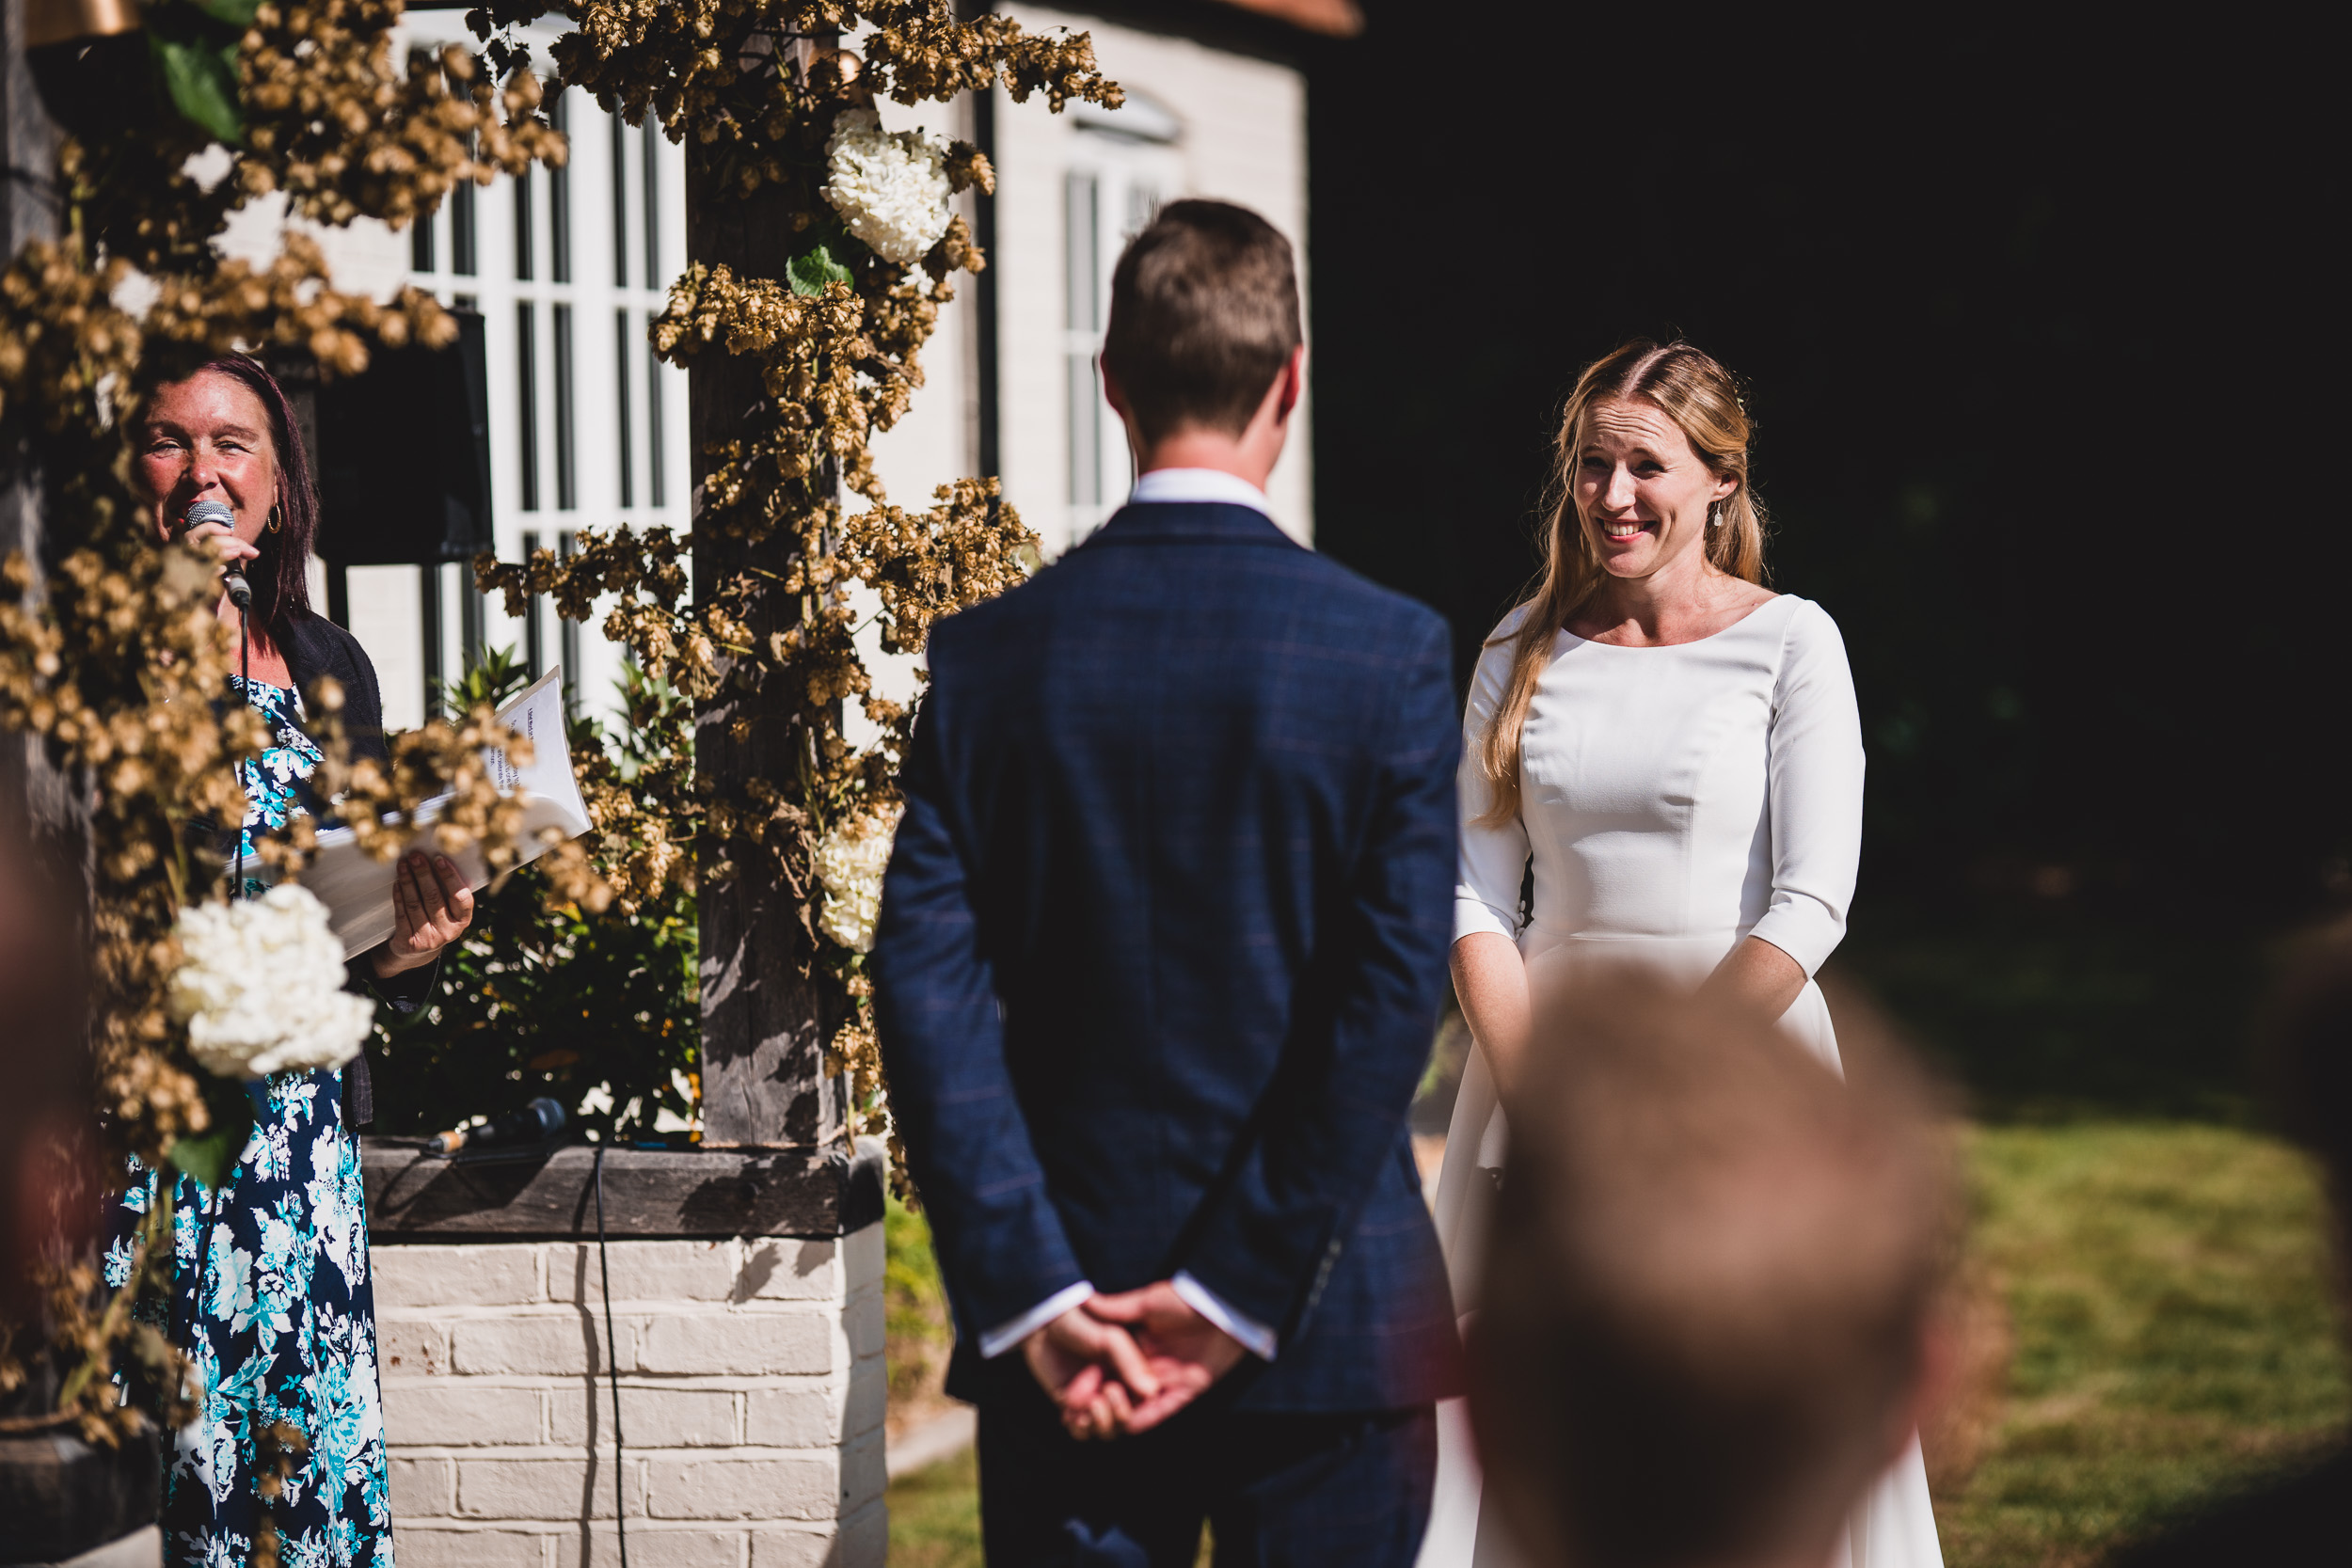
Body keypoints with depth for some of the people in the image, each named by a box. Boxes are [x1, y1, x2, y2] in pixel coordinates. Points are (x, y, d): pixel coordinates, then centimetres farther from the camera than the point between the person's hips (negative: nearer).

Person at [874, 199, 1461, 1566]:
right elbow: (1395, 988, -13)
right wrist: (1238, 1295, -11)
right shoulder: (1390, 651, -7)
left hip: (1065, 1345, 2)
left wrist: (1030, 1294, -8)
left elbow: (925, 981, -7)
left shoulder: (990, 654, -1)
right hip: (1327, 1324, -2)